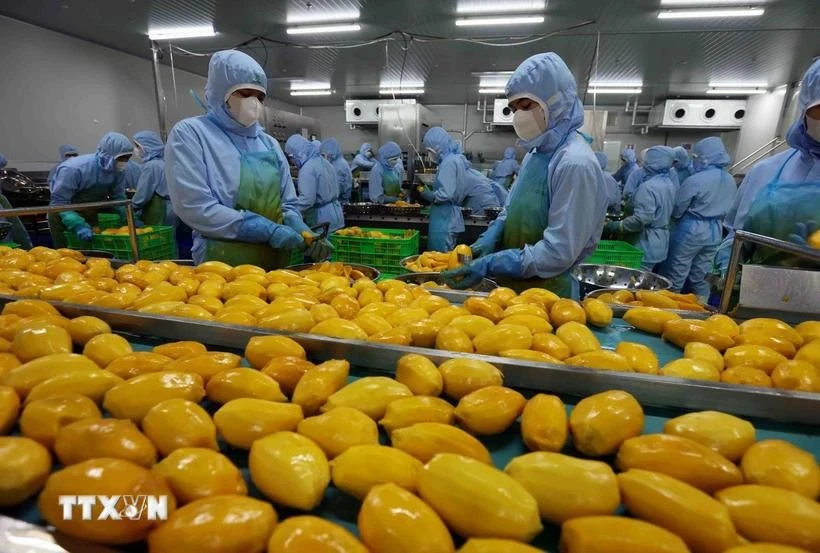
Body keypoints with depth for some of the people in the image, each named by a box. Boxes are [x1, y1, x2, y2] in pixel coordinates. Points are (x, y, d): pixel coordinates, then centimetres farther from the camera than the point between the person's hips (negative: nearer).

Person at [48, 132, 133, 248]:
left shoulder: (119, 170, -18)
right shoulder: (73, 169, -32)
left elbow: (118, 196, -7)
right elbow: (59, 203, -30)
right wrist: (78, 224, -43)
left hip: (91, 212, 5)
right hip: (63, 214, -5)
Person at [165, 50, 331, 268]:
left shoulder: (269, 143, 11)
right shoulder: (190, 134, -3)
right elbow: (195, 208, -14)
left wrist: (301, 232, -9)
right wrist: (268, 230, -18)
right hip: (223, 265, -4)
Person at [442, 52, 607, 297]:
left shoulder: (575, 163, -21)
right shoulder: (537, 154, 6)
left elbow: (558, 253, -24)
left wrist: (490, 265, -25)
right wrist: (489, 239, -4)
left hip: (546, 295, -7)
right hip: (514, 285, 8)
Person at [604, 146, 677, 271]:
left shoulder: (648, 187, -22)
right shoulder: (669, 183, 9)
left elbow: (641, 219, -29)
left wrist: (615, 226, -21)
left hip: (646, 243, -9)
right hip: (661, 240, 9)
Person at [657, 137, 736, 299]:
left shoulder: (695, 180, -18)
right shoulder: (730, 181, 5)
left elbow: (677, 210, -10)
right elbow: (728, 210, 14)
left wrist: (673, 216, 10)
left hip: (691, 231, -7)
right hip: (715, 233, 7)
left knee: (675, 278, 3)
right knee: (700, 279, 15)